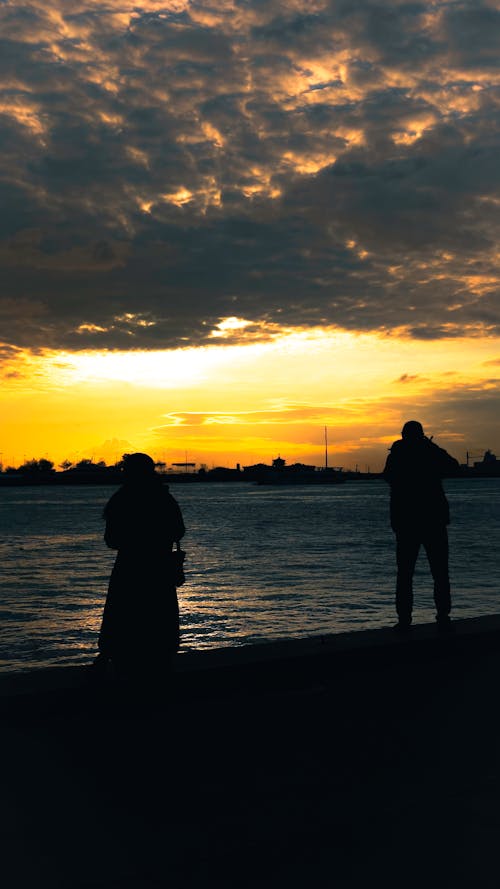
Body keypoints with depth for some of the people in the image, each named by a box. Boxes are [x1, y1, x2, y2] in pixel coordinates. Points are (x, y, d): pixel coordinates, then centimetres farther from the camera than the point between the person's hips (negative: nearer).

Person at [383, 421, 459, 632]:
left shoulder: (395, 456, 0)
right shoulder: (432, 452, -4)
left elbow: (388, 477, 18)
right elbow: (453, 467, 12)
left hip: (404, 521, 1)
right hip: (434, 520, -1)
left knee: (405, 573, 5)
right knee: (440, 572, 5)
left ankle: (404, 619, -1)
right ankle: (443, 617, 0)